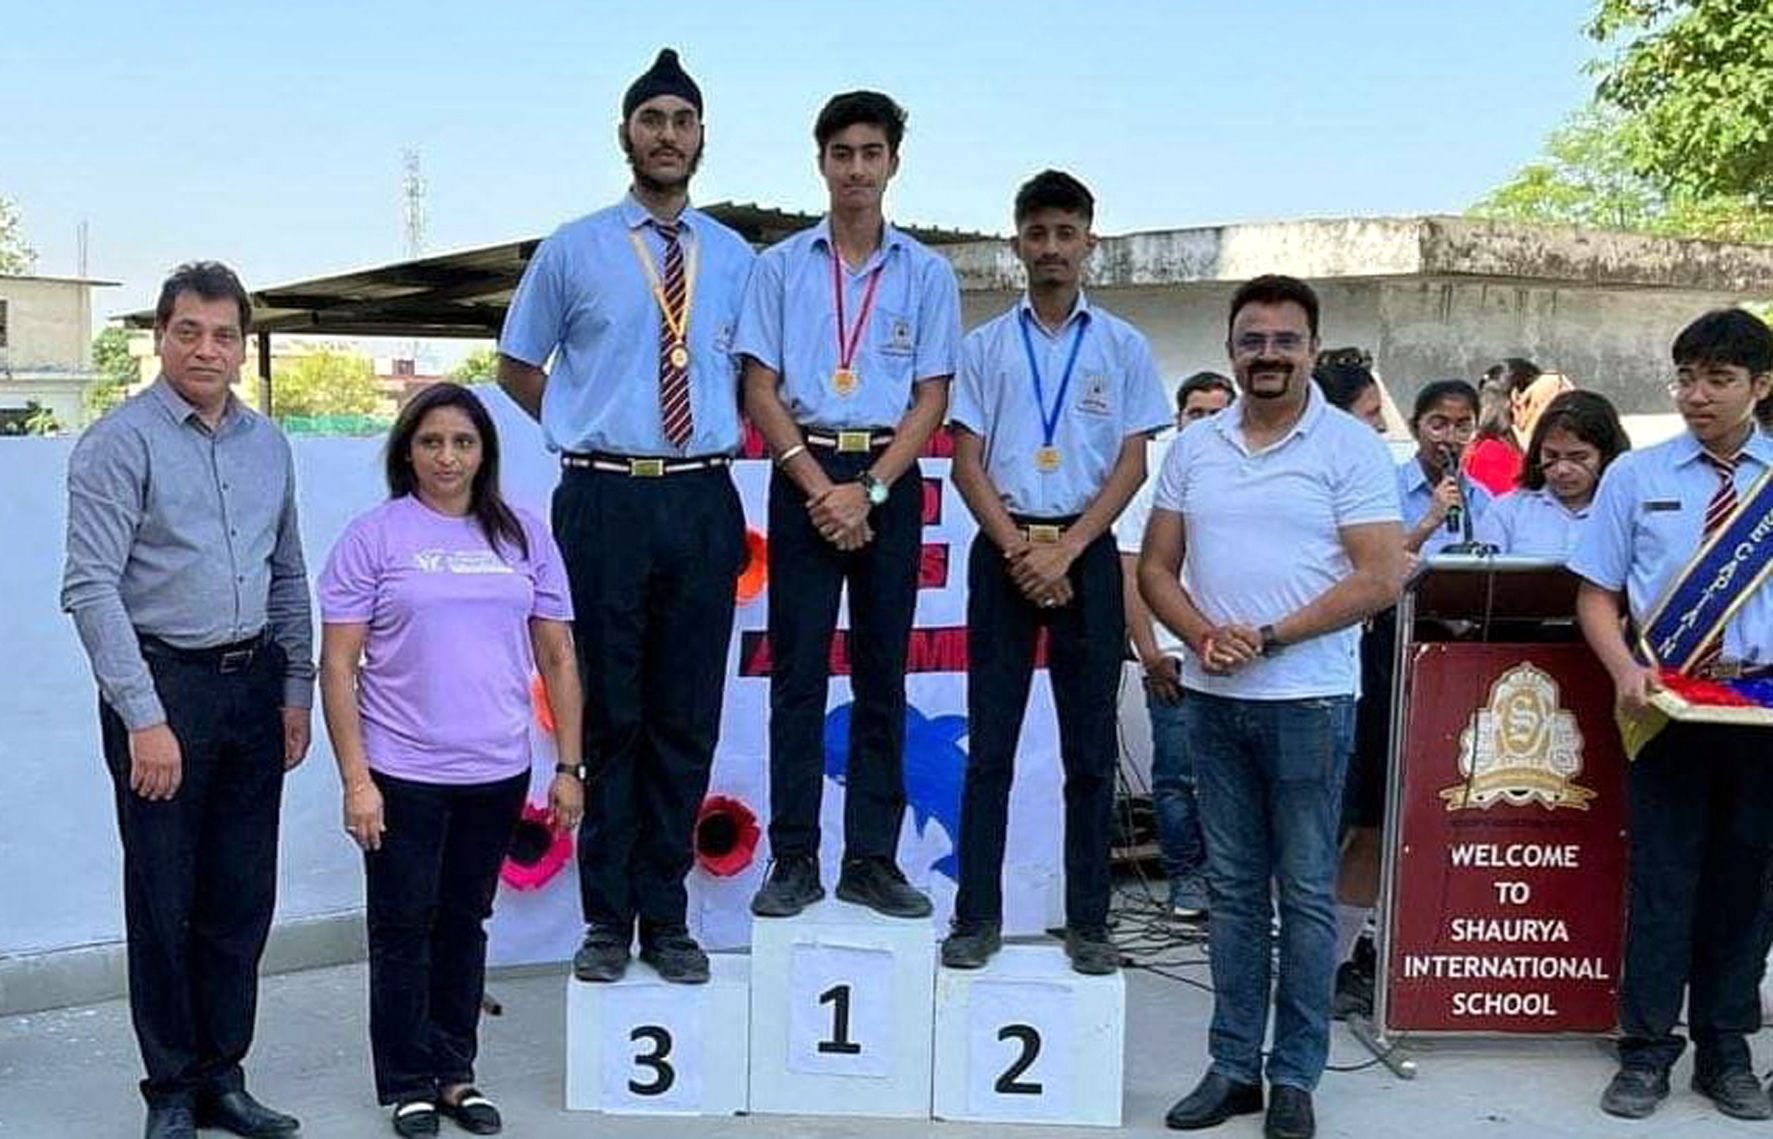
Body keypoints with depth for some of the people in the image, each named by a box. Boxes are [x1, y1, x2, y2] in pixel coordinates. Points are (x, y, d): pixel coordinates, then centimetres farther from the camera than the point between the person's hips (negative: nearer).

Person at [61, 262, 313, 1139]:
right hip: (163, 681, -5)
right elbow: (92, 587, -14)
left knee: (243, 899, 11)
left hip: (252, 683, 6)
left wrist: (297, 689, 11)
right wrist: (145, 716, -18)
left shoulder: (267, 444, 10)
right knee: (164, 901, 4)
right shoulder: (120, 442, -8)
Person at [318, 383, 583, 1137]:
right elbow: (338, 665, -6)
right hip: (404, 775, -3)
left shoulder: (524, 537, 6)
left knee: (465, 922, 15)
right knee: (404, 928, 7)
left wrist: (568, 768, 4)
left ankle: (455, 1074, 27)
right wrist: (355, 780, -11)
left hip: (498, 773, 3)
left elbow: (557, 657, 8)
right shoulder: (375, 537, -3)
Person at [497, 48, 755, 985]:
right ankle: (607, 921, 16)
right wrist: (590, 432, 6)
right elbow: (517, 365, 14)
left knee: (686, 721, 7)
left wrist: (712, 443, 7)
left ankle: (666, 919, 18)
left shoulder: (733, 258, 10)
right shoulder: (573, 249, 4)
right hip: (604, 502, -2)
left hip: (702, 502, 2)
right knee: (607, 716, 4)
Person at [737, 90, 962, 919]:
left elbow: (931, 400, 3)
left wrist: (868, 490, -9)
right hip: (802, 475, -1)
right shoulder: (780, 267, 6)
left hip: (890, 482, 1)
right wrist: (819, 486, -9)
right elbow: (760, 392, 2)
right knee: (798, 672, -1)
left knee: (883, 674, 4)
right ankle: (794, 859, 5)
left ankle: (871, 859, 11)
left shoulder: (927, 274, 7)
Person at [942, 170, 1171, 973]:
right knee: (990, 743, 2)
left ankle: (1088, 922, 12)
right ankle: (977, 916, 9)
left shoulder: (1122, 347, 7)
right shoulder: (985, 346, 8)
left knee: (1090, 749, 4)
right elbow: (967, 462, 3)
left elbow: (1132, 464, 2)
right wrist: (1020, 550, -9)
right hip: (1003, 549, 0)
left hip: (1086, 552, 0)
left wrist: (1064, 550, -10)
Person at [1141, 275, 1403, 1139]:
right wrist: (1202, 635, -9)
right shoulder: (1194, 447, 10)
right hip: (1212, 698, 4)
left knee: (1305, 894, 3)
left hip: (1307, 701, -4)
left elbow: (1379, 579, -10)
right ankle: (1233, 1067, 20)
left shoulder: (1350, 447, -4)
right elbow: (1156, 567, 10)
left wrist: (1267, 636, -16)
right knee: (1233, 888, 11)